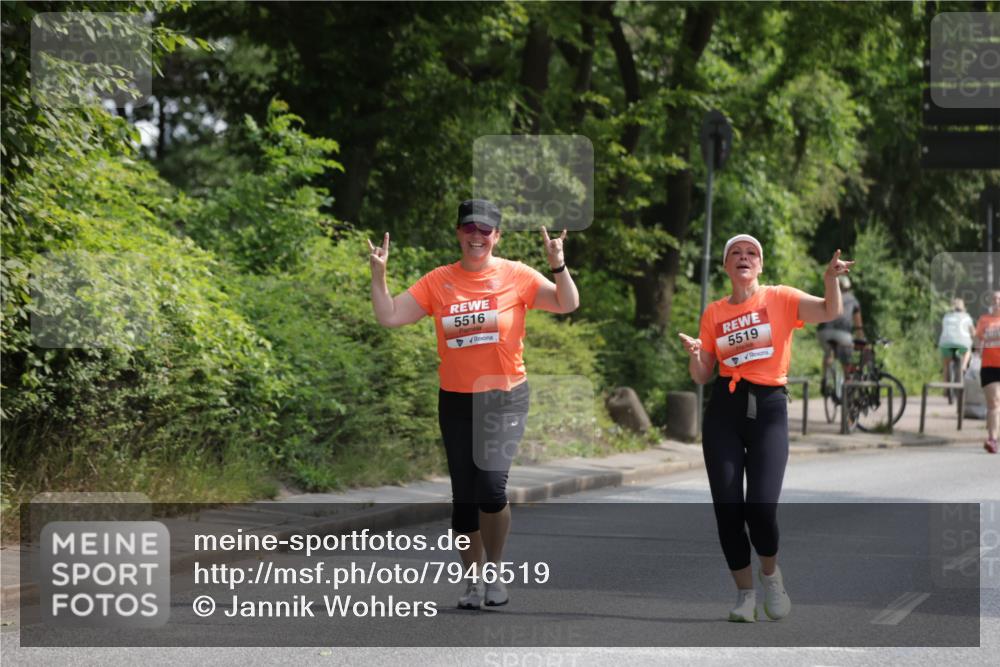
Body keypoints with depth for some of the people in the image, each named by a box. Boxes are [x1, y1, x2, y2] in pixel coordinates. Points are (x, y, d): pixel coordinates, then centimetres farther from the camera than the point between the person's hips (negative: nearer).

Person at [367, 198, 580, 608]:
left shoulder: (516, 276, -3)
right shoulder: (438, 282, 2)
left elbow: (567, 305, -8)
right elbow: (389, 317, 1)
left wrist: (558, 266, -22)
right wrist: (378, 275, -9)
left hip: (505, 398, -3)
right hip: (456, 401, 3)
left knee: (492, 484, -19)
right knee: (464, 495, 7)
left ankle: (494, 572, 1)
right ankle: (473, 580, 20)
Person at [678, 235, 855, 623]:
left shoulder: (780, 299, 3)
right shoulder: (714, 313, 10)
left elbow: (830, 312, -11)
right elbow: (702, 376, 12)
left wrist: (831, 279, -29)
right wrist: (694, 353, -9)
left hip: (769, 408, -2)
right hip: (724, 409, 3)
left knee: (761, 507, -15)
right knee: (727, 507, -4)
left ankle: (770, 573, 17)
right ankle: (745, 593, 15)